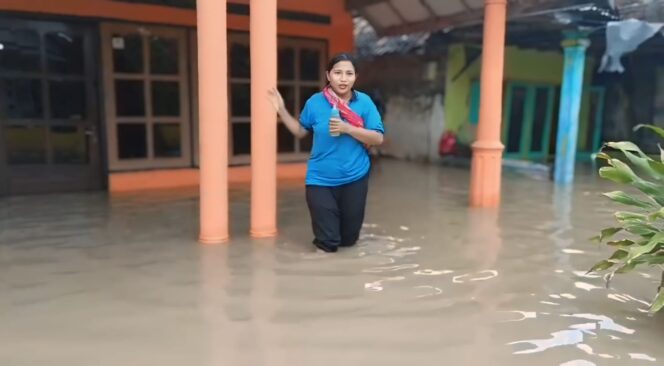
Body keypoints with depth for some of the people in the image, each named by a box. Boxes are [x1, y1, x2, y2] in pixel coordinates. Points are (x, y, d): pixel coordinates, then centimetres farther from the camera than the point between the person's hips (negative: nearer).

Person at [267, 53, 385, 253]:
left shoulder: (364, 102, -7)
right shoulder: (315, 102, -5)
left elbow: (378, 138, -10)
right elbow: (300, 131, 9)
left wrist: (347, 128, -22)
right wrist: (281, 110, -2)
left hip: (354, 178, 1)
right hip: (321, 179, 0)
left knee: (349, 240, 17)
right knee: (328, 243, 2)